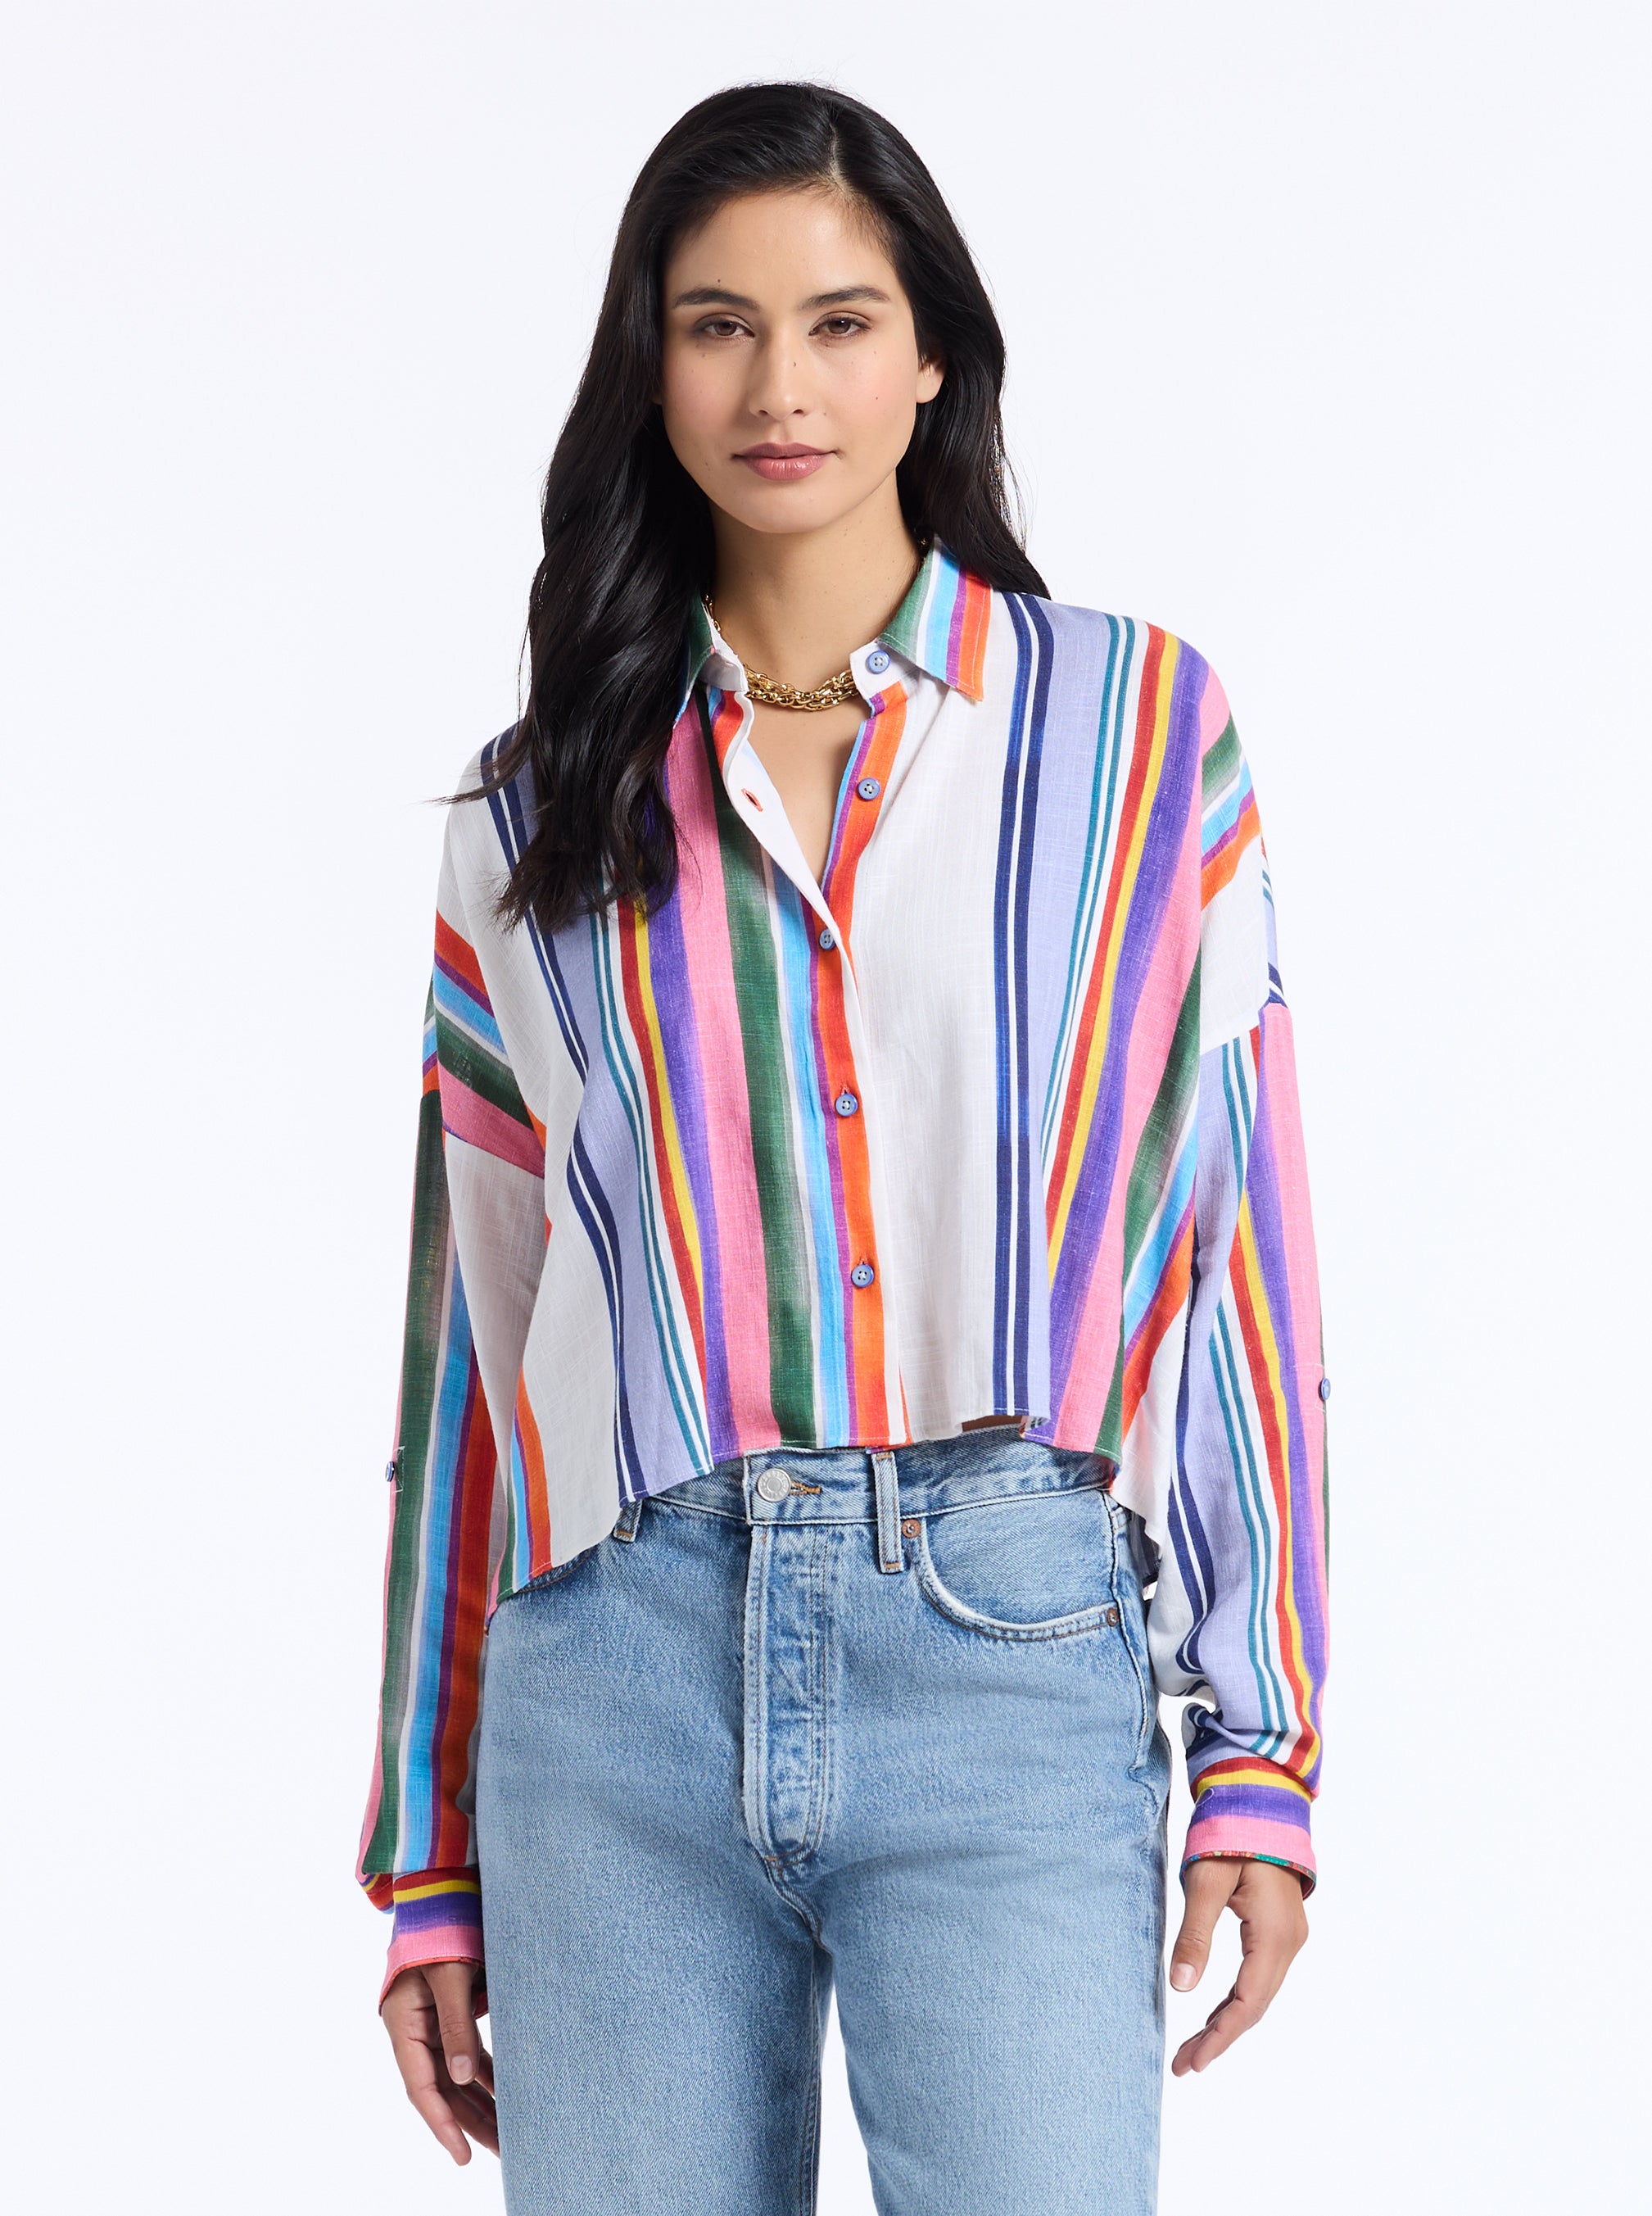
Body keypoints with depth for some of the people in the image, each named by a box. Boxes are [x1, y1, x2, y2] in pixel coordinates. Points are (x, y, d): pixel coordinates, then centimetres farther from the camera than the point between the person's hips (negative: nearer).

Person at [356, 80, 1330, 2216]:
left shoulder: (1135, 722, 6)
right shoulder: (544, 807, 11)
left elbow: (1240, 1237, 4)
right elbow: (472, 1321, 12)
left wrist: (1261, 1757, -1)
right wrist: (428, 1857, 11)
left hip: (1011, 1658, -2)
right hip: (621, 1661, 2)